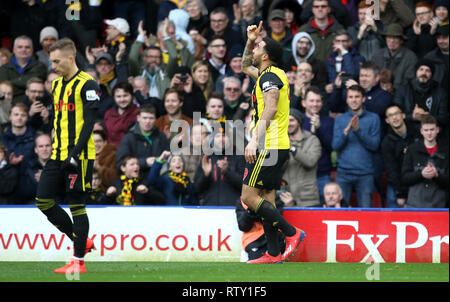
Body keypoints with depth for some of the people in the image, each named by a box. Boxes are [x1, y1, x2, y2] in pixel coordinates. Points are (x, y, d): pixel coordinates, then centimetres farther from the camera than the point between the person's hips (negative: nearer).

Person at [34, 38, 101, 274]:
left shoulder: (87, 84, -11)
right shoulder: (57, 84, 15)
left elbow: (89, 121, -16)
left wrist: (76, 152, -22)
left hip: (79, 157, -8)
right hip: (58, 156, 8)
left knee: (76, 206, -5)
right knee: (43, 200, 4)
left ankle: (79, 260, 2)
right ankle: (81, 241, 17)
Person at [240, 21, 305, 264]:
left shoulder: (269, 76, -11)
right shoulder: (270, 74, 19)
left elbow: (270, 108, -24)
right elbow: (246, 67, 38)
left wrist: (255, 140, -30)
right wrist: (250, 41, 24)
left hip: (269, 146, -10)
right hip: (278, 146, 10)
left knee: (249, 197, -9)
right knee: (266, 200, 8)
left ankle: (292, 232, -9)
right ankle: (273, 254, 6)